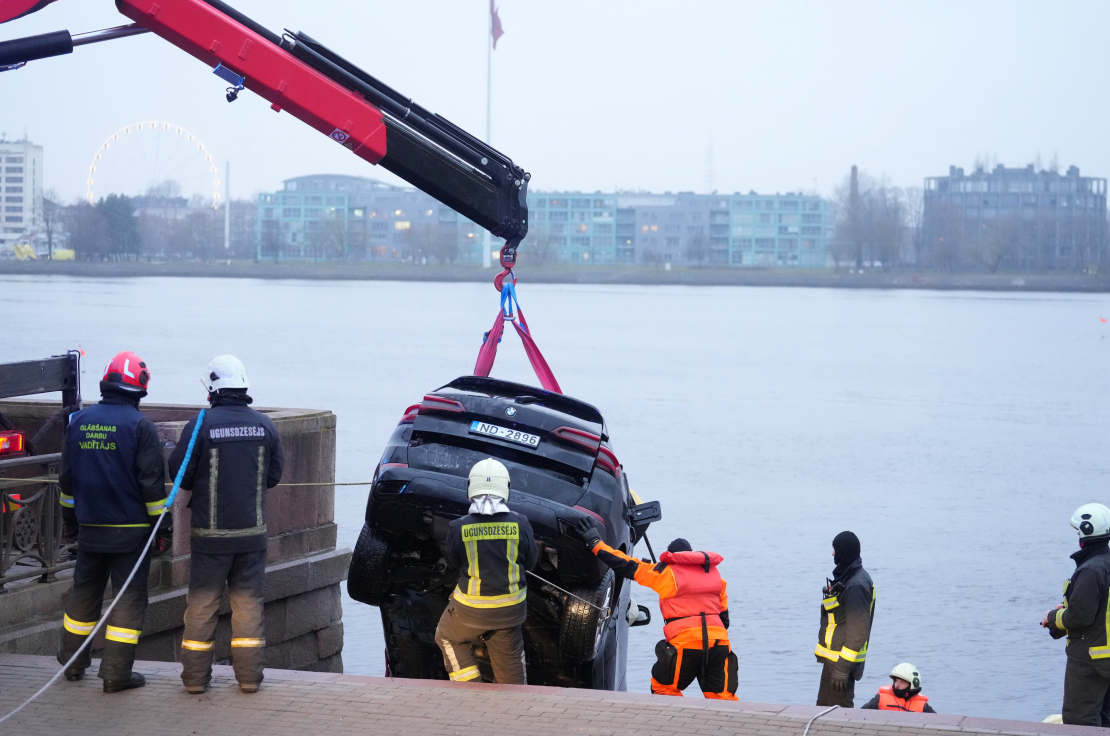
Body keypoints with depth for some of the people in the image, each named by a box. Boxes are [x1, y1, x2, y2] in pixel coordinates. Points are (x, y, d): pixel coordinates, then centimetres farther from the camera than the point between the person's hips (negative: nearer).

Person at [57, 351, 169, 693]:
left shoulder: (79, 421, 5)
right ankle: (117, 673, -1)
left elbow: (66, 478, 13)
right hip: (131, 530, -5)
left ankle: (73, 662, 29)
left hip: (89, 526, 5)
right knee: (130, 597, 1)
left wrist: (69, 519, 23)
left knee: (84, 591, 19)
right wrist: (163, 525, -4)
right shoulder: (139, 425, -12)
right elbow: (152, 482, -12)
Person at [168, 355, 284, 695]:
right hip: (252, 532, 2)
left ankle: (195, 676, 12)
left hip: (210, 532, -2)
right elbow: (274, 475, 7)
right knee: (249, 602, 10)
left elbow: (179, 474, -6)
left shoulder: (201, 425, -12)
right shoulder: (264, 425, -2)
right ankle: (249, 676, 11)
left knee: (201, 603, 7)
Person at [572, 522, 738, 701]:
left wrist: (595, 542, 12)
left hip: (685, 643, -4)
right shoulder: (714, 573, 20)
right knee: (723, 697, 6)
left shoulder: (667, 572, 5)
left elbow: (627, 566, 5)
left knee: (663, 688, 15)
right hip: (718, 642, 4)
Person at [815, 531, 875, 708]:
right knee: (824, 707, 17)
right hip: (832, 658, 11)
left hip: (842, 660, -11)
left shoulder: (856, 585, -21)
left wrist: (843, 668, -24)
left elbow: (857, 631, -25)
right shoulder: (846, 577, 12)